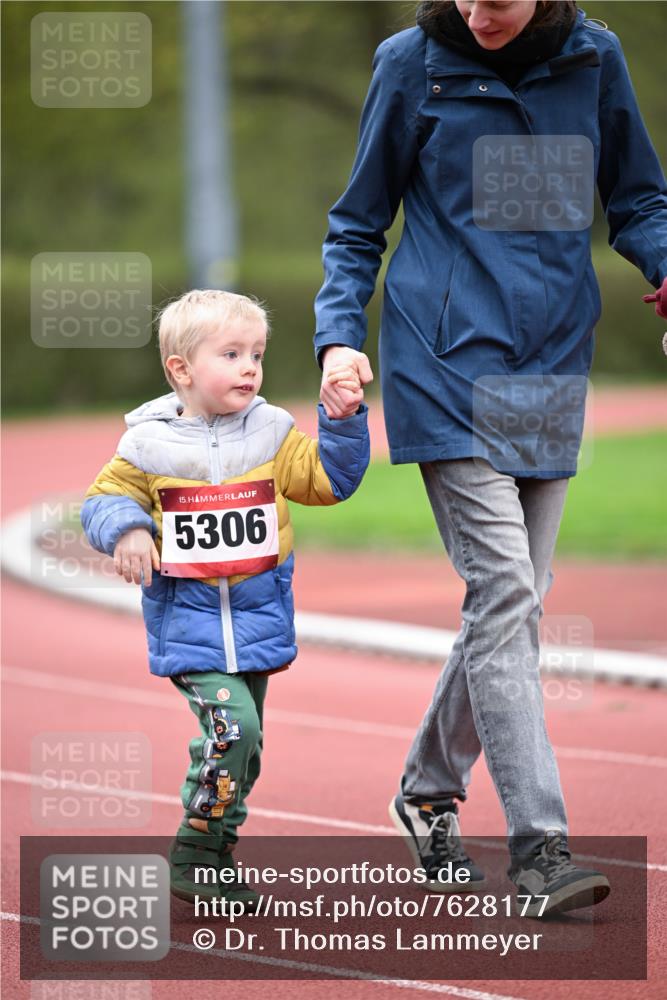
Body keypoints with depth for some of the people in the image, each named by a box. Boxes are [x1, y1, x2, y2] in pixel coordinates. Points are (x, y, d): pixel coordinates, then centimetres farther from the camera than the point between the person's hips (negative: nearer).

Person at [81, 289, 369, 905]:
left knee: (244, 745, 10)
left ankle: (214, 851, 25)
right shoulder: (148, 444, -4)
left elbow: (331, 478, 4)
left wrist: (344, 420, -8)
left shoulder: (271, 433, 4)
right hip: (187, 618, -5)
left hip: (257, 617, 5)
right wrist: (126, 529, -15)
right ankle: (197, 858, -7)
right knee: (230, 724, -20)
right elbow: (105, 499, 5)